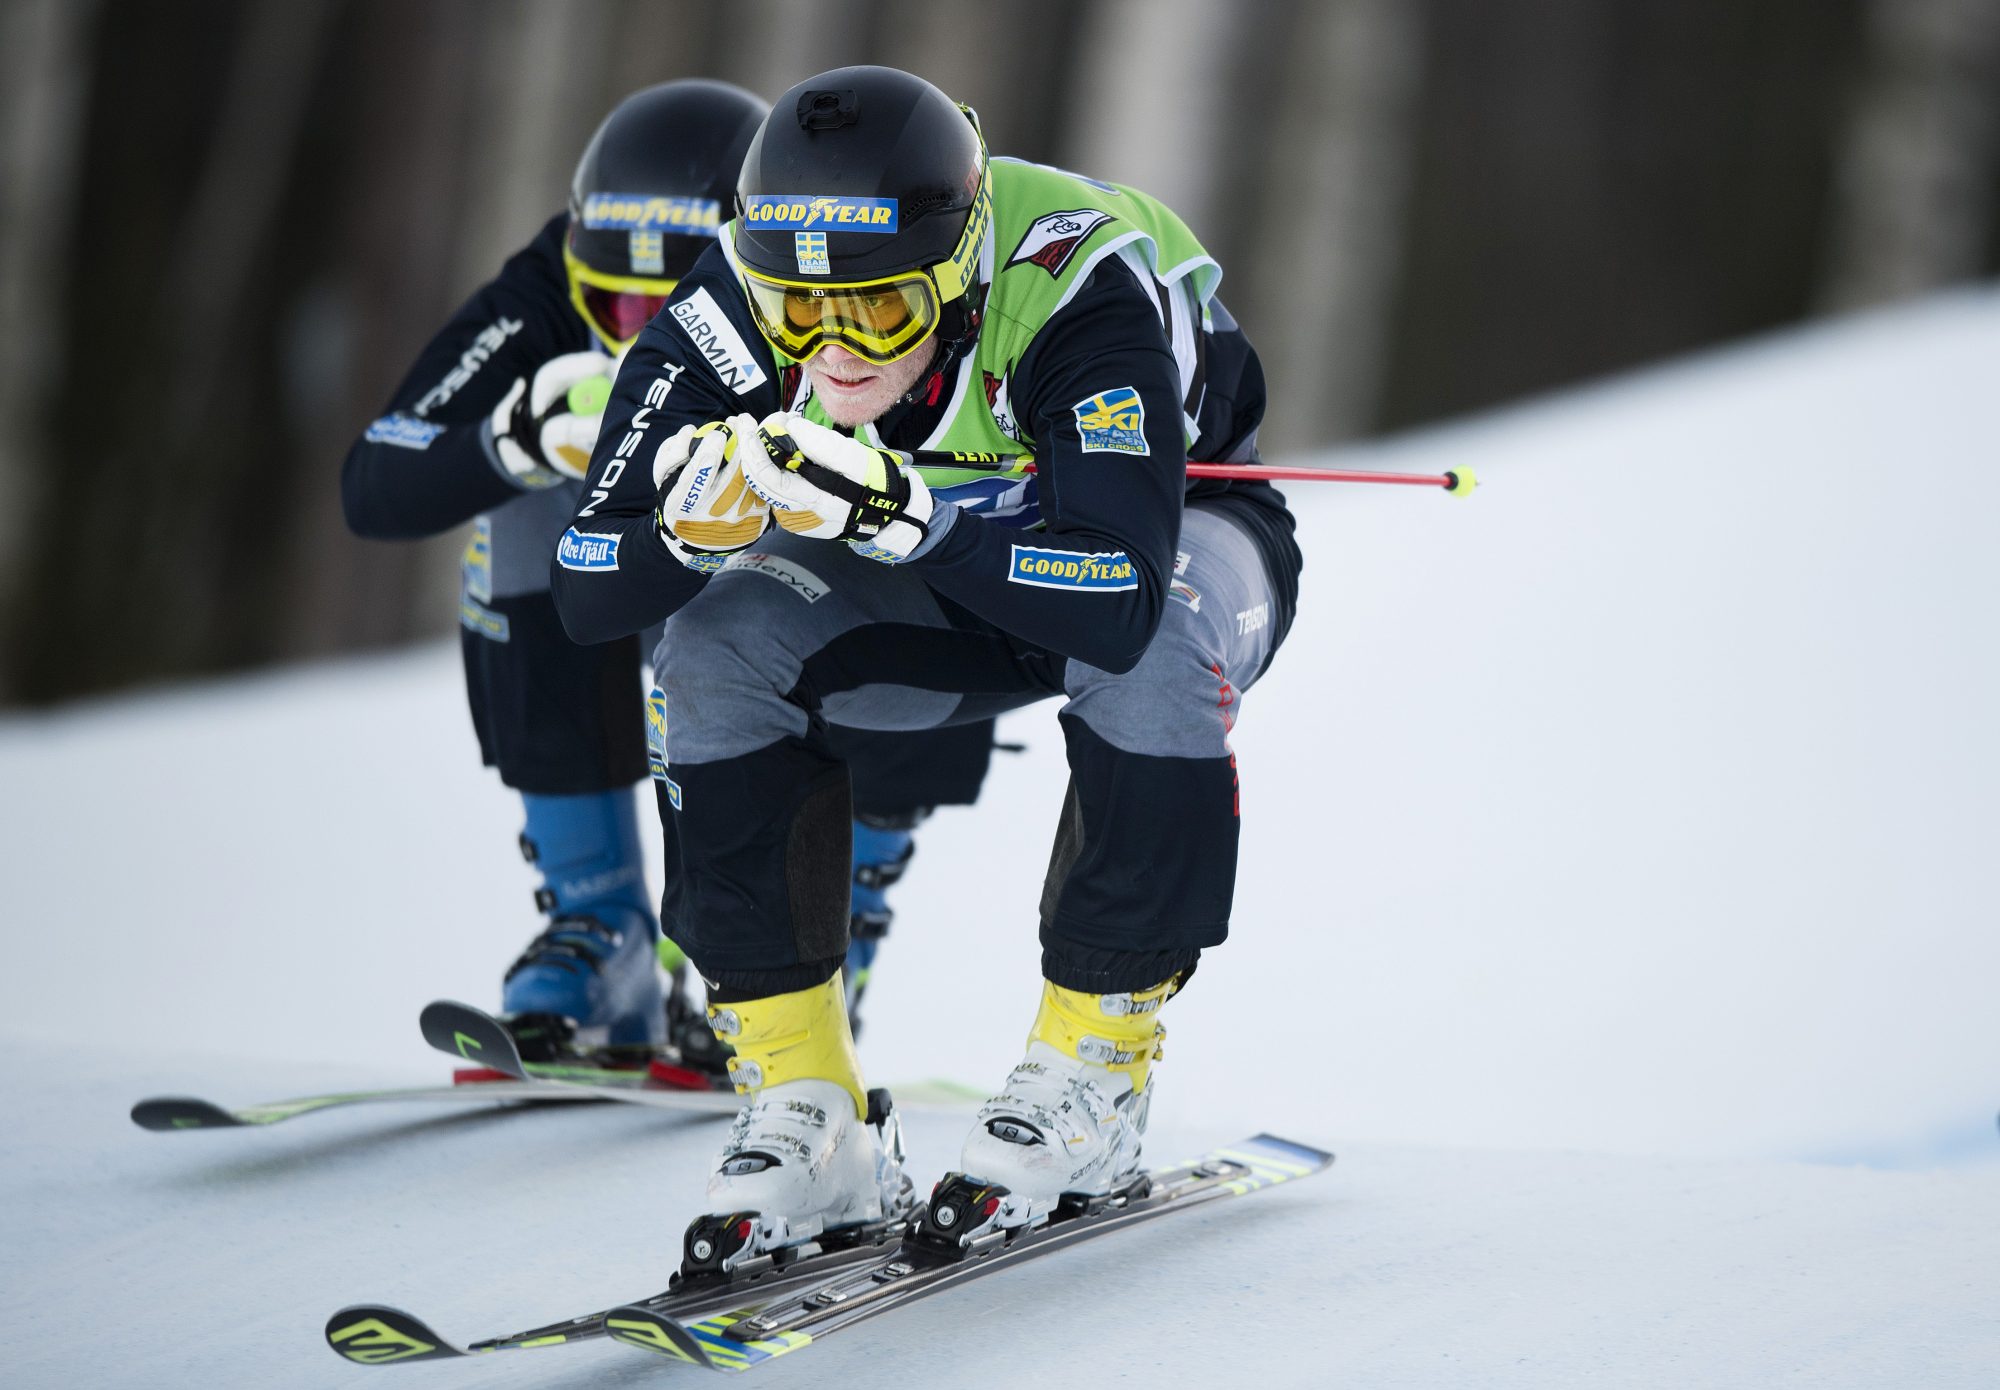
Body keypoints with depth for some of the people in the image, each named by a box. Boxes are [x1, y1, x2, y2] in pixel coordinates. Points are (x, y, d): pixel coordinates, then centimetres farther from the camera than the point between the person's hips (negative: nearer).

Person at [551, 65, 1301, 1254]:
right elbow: (586, 594, -24)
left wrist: (903, 519, -56)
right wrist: (693, 529, -45)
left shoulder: (1076, 301, -39)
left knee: (1155, 647, -37)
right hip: (949, 590, 4)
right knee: (718, 643, -21)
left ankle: (1095, 1066, -18)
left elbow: (1122, 604, -49)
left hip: (1175, 535, -4)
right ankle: (812, 1116, -15)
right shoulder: (731, 325, -27)